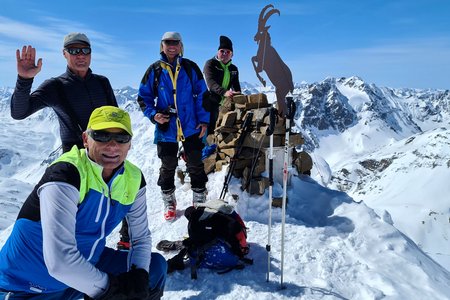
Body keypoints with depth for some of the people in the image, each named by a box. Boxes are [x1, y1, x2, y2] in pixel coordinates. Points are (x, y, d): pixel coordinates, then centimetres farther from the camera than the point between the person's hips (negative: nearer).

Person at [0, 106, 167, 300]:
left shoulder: (133, 179, -8)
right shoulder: (64, 174, -27)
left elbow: (141, 237, 1)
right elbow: (59, 262, -32)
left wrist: (139, 277, -15)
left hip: (86, 267, 6)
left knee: (156, 266, 4)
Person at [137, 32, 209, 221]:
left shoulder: (190, 68, 2)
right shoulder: (155, 70, 2)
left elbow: (202, 95, 4)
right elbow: (143, 97, 6)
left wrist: (204, 120, -4)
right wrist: (153, 115, -11)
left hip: (191, 127, 0)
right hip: (165, 128, 1)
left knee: (196, 166, 8)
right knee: (168, 168, 12)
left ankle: (200, 201, 25)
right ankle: (169, 203, 30)